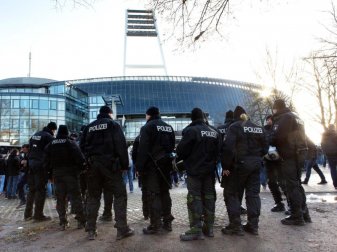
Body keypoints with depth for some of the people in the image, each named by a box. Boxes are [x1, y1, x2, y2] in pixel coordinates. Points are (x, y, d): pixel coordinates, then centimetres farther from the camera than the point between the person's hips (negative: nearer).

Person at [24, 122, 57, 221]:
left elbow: (30, 149, 16)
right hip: (41, 164, -7)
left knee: (32, 189, 13)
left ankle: (28, 214, 16)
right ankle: (38, 215, 0)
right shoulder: (49, 136, -8)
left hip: (31, 163, 8)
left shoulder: (35, 135, 16)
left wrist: (28, 161, 17)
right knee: (40, 189, -2)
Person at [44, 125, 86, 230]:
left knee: (60, 198, 9)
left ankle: (63, 222, 8)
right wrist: (79, 168, 1)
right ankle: (80, 221, -3)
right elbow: (80, 158, -15)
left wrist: (50, 172, 18)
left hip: (57, 173, 4)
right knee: (75, 197, -2)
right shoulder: (70, 143, -7)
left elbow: (46, 161, 9)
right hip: (70, 173, -4)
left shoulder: (51, 145, 7)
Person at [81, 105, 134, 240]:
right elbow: (121, 146, -8)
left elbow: (83, 147, 15)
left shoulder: (89, 127, 17)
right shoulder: (113, 124, 2)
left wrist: (86, 164, 16)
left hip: (92, 165, 5)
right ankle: (122, 229, -4)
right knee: (120, 195, 0)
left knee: (93, 196, 11)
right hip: (110, 164, -5)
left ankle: (91, 230, 12)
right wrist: (124, 165, -5)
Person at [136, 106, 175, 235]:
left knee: (153, 194, -4)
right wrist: (167, 159, 15)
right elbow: (172, 146, 16)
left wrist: (139, 167, -12)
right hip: (166, 164, 7)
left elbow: (143, 149, -15)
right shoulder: (169, 127, 15)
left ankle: (155, 225, -3)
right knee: (165, 192, 14)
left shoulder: (147, 127, -7)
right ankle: (167, 222, 19)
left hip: (152, 165, -7)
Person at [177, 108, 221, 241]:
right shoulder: (214, 132, 10)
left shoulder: (191, 130, -13)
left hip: (194, 170, -7)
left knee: (194, 197, -3)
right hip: (210, 170, 7)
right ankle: (209, 227, 19)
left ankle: (196, 230, -3)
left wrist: (180, 157, 6)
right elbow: (218, 151, 11)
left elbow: (181, 150, -14)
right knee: (209, 196, 12)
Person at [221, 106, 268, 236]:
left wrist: (226, 166, -11)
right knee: (253, 194, 10)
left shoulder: (235, 127, -7)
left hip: (240, 164, -6)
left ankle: (235, 225, 2)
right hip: (256, 164, 6)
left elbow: (228, 147, -17)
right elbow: (265, 147, 13)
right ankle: (253, 225, 13)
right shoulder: (259, 128, 13)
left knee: (233, 194, 4)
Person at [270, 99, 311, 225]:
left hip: (290, 156, -10)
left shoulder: (284, 118, -11)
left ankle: (297, 216, 0)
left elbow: (277, 136, -20)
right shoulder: (295, 117, 20)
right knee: (297, 184, 17)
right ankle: (304, 213, 22)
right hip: (299, 153, 10)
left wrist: (269, 143, 0)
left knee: (292, 186, -4)